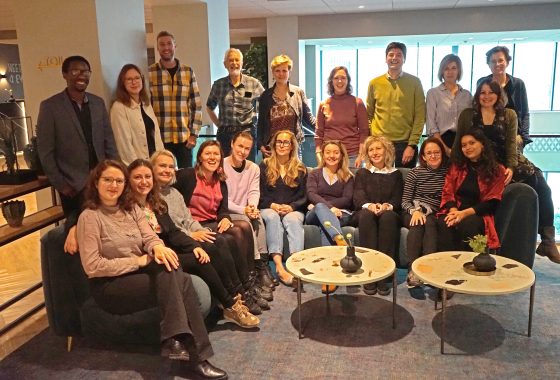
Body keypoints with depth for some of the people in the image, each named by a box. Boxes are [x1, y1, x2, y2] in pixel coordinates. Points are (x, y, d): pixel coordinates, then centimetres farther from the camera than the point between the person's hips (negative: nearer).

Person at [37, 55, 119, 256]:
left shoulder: (98, 102, 7)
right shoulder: (50, 106, -5)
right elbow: (45, 152, -6)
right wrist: (61, 185, -8)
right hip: (73, 186, -3)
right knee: (77, 232, 6)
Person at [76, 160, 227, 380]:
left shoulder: (131, 209, 11)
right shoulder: (90, 217, -10)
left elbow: (150, 237, 1)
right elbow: (92, 266, -16)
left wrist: (157, 247, -24)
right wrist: (138, 261, -17)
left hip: (139, 274, 6)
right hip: (109, 287, -6)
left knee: (167, 264, -28)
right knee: (179, 282, -27)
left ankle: (175, 339, -26)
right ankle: (195, 355, -26)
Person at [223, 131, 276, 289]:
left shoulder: (253, 168, 10)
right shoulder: (221, 166, -7)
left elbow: (254, 192, -2)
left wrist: (252, 207, -25)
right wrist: (243, 210, -24)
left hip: (246, 213, 4)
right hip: (226, 214, -4)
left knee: (258, 218, -28)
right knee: (246, 221, -31)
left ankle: (263, 262, -28)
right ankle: (261, 265, -28)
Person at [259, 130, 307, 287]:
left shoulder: (300, 169, 17)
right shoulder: (264, 166, 16)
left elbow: (303, 197, 9)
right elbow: (260, 194, 8)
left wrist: (291, 207, -10)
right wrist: (272, 205, -11)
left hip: (293, 210, 0)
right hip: (268, 208, 0)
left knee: (293, 220, -35)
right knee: (273, 217, -36)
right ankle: (279, 267, -49)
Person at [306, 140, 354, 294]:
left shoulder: (348, 177, 18)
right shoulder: (315, 174, 19)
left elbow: (347, 200, 1)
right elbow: (311, 194, -1)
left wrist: (319, 205, -10)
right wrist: (329, 207, -21)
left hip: (340, 214, 0)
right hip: (315, 214, 0)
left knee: (323, 219, -37)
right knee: (320, 208, -38)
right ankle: (340, 241, -62)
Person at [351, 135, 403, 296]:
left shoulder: (396, 174, 19)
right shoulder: (362, 173, 17)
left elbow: (397, 199, 5)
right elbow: (358, 199, 2)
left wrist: (387, 206, -20)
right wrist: (369, 205, -22)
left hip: (389, 214, 0)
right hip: (364, 214, 0)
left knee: (388, 216, -36)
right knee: (367, 214, -36)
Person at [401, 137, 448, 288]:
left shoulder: (448, 172, 8)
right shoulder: (415, 173, 8)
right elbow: (405, 200, 3)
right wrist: (414, 211, -17)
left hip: (435, 215, 0)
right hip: (414, 213, 0)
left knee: (429, 222, -35)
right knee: (418, 223, -34)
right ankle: (413, 269, -43)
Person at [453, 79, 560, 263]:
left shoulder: (509, 115, 12)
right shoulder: (467, 115, 9)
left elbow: (511, 145, 2)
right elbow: (459, 144, 9)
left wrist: (511, 167, -14)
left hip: (505, 163, 3)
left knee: (541, 187, -22)